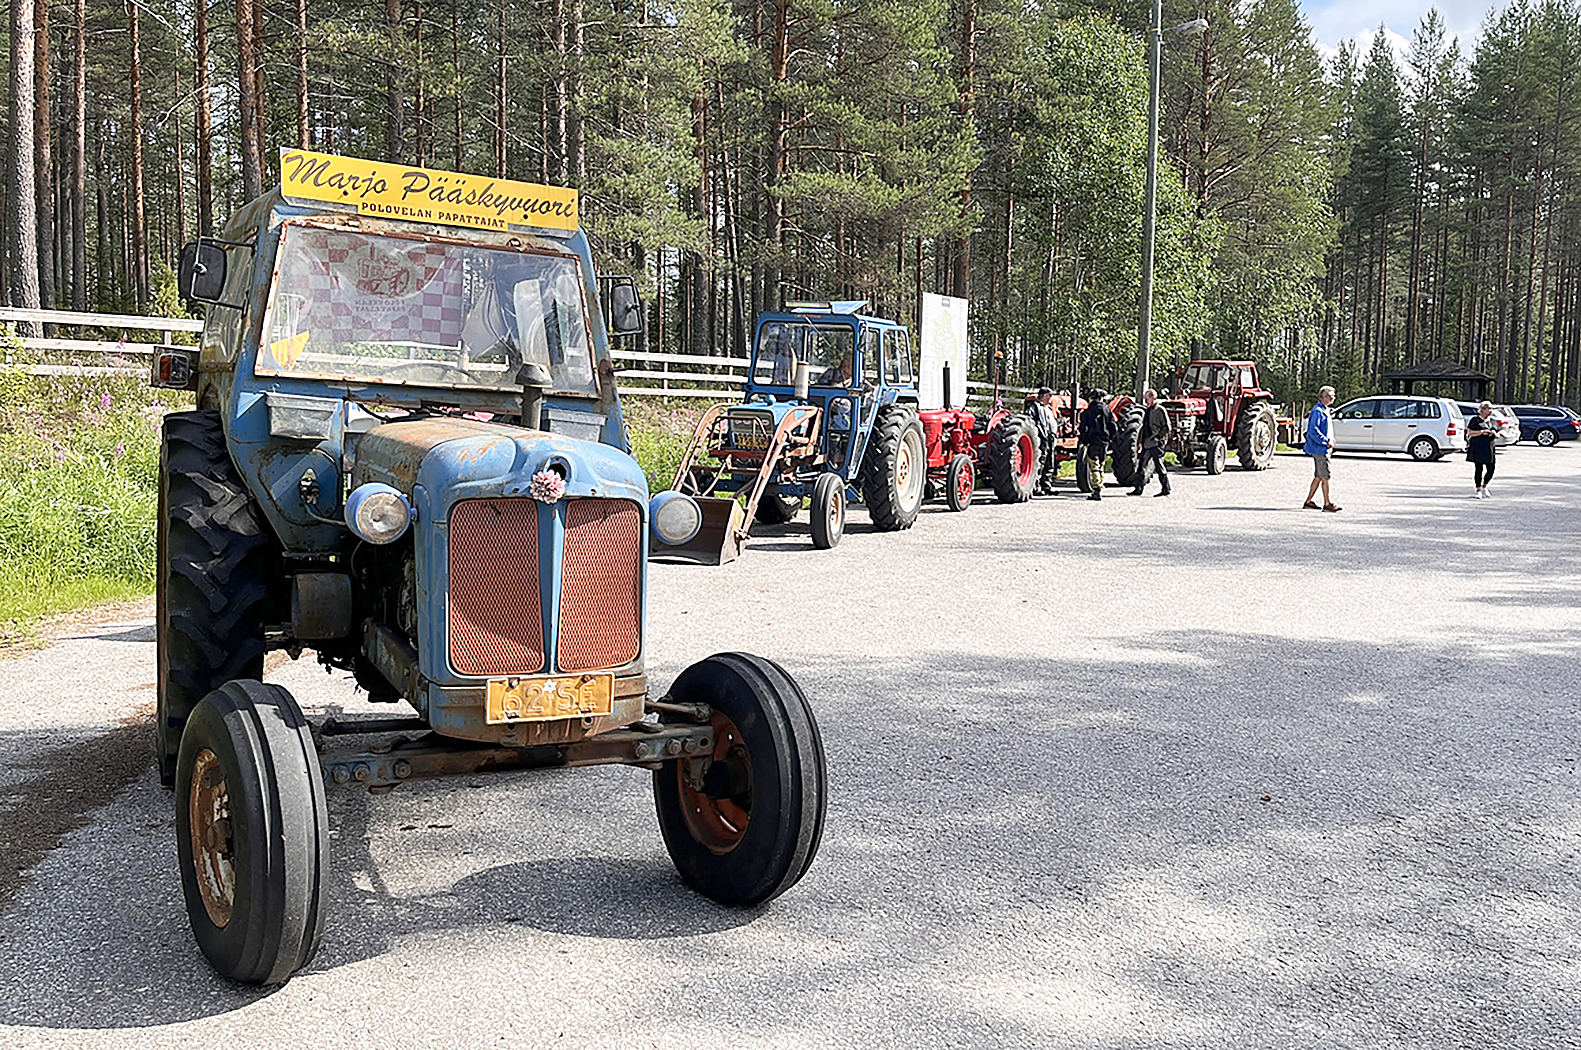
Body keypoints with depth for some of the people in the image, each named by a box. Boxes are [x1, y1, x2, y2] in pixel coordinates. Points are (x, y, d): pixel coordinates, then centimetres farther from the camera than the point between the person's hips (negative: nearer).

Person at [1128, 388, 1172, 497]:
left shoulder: (1159, 410, -9)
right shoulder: (1147, 410, 17)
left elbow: (1166, 427, -12)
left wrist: (1158, 437, -15)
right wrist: (1141, 441, 19)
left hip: (1156, 443, -9)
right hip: (1147, 443, 9)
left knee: (1159, 466, -5)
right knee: (1142, 465, 7)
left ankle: (1166, 489, 2)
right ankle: (1138, 488, 11)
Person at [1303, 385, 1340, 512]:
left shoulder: (1325, 411, 17)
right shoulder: (1317, 411, -14)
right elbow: (1313, 430, -22)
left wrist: (1330, 440, 12)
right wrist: (1326, 441, -21)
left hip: (1325, 449, 10)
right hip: (1319, 449, -10)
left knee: (1318, 477, 12)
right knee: (1325, 477, -7)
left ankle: (1308, 501, 17)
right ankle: (1327, 504, -2)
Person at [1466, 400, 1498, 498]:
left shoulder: (1493, 421, 19)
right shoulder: (1475, 420, 1)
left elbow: (1498, 436, 22)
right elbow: (1469, 433, -7)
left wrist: (1495, 434, -1)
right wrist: (1481, 432, -17)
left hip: (1489, 449, 5)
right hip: (1477, 449, -5)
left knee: (1490, 470, -1)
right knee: (1478, 469, -5)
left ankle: (1484, 486, 23)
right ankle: (1478, 490, 3)